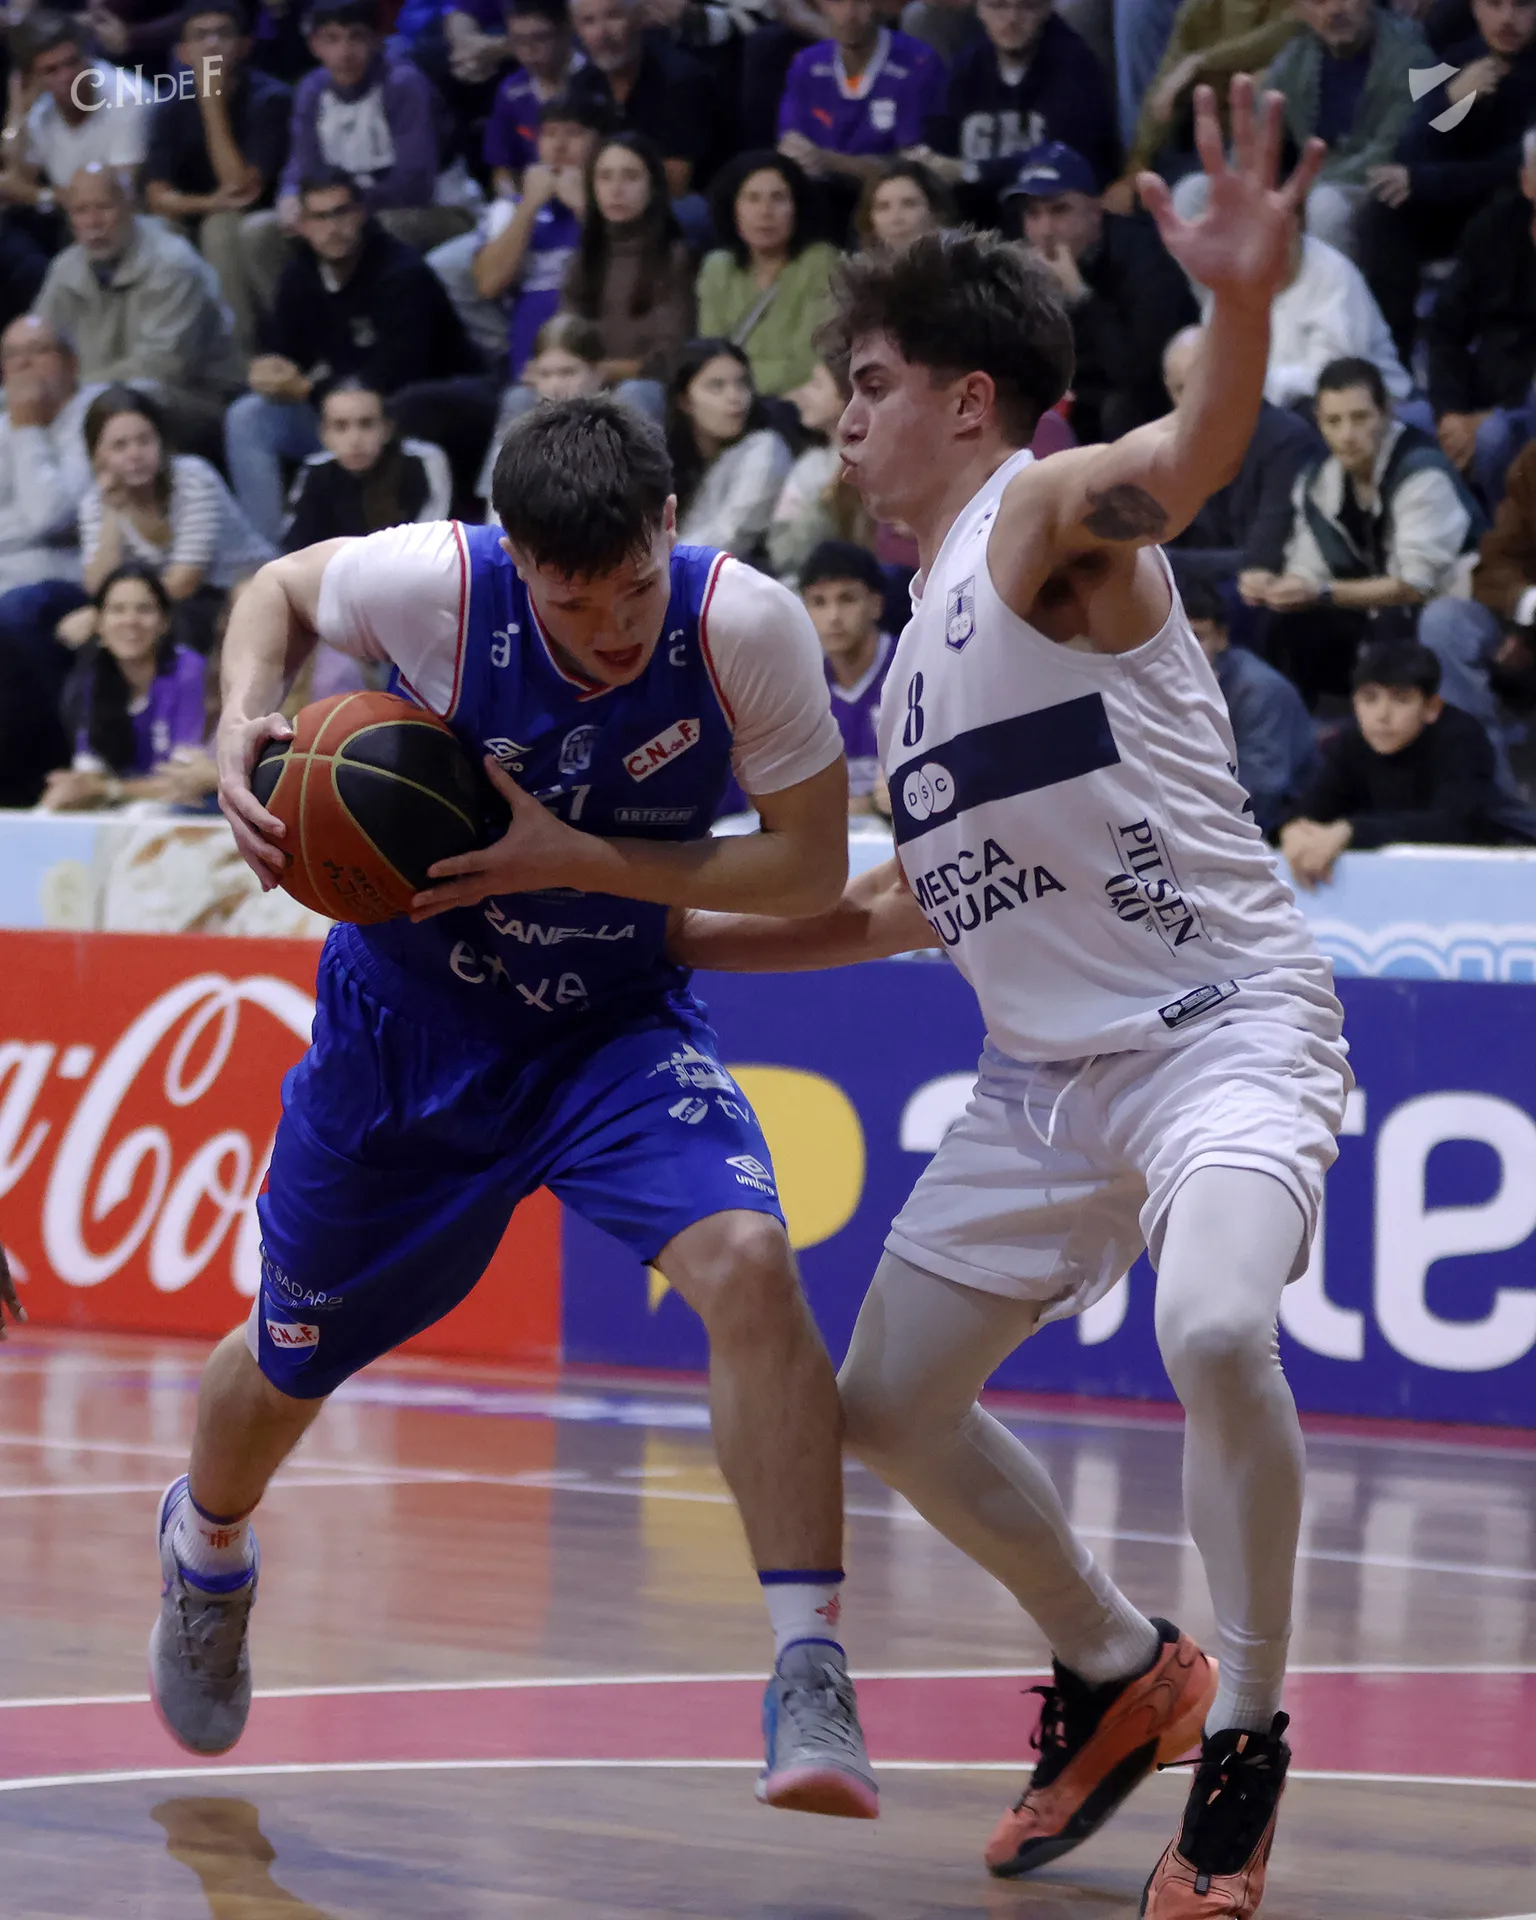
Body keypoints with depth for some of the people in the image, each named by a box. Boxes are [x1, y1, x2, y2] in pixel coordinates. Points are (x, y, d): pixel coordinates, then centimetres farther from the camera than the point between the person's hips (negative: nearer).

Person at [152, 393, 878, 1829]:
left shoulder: (747, 628, -26)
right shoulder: (436, 583, -25)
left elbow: (810, 864, -18)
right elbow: (278, 590, -3)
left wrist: (576, 859, -27)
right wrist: (244, 725, -23)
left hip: (617, 1025, -1)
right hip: (409, 1017, 1)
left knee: (747, 1262, -29)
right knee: (289, 1362, 17)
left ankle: (809, 1676, -26)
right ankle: (206, 1550, 54)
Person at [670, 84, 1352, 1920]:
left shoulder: (1047, 517, -11)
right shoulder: (922, 641, 16)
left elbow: (1191, 456, -35)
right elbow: (917, 901, 25)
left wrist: (1244, 304, -57)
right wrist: (674, 937, 26)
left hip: (1223, 1025, -10)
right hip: (1043, 1072, 10)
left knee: (1215, 1332, -34)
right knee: (889, 1405, 10)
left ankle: (1245, 1738, -17)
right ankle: (1117, 1674, 29)